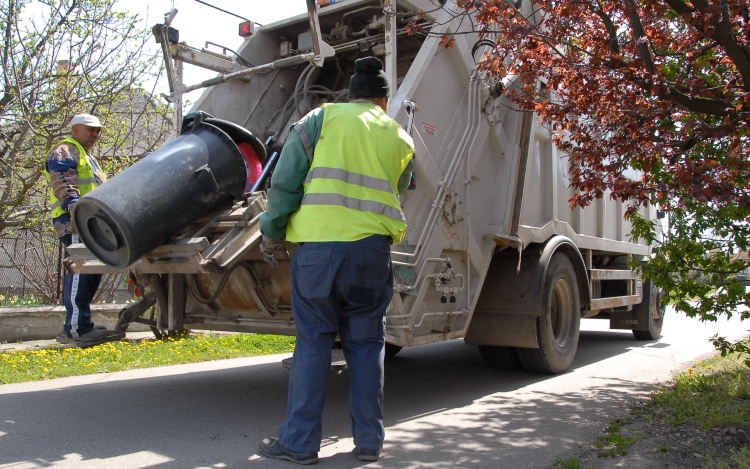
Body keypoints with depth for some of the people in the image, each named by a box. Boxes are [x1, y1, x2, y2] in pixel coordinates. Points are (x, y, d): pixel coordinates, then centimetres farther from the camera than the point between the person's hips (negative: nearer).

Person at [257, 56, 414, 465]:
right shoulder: (401, 139, 16)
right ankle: (369, 441, 18)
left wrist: (272, 234, 8)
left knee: (313, 343, 6)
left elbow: (285, 181, 1)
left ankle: (299, 442, 13)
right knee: (366, 345, 12)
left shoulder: (323, 118, 8)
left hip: (317, 244, -2)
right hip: (372, 248, 2)